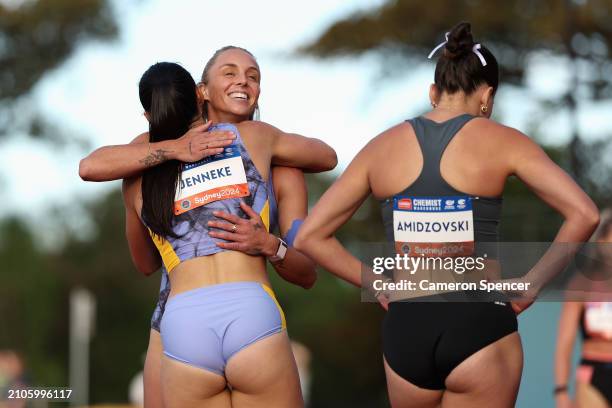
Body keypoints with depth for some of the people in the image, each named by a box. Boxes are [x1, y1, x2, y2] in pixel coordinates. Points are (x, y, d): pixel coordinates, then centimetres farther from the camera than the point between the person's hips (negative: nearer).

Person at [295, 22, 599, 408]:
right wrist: (532, 283, -3)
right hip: (481, 326, -3)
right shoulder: (500, 141, -2)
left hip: (405, 331, 3)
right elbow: (584, 214, -11)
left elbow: (310, 236, 9)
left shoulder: (383, 146, 8)